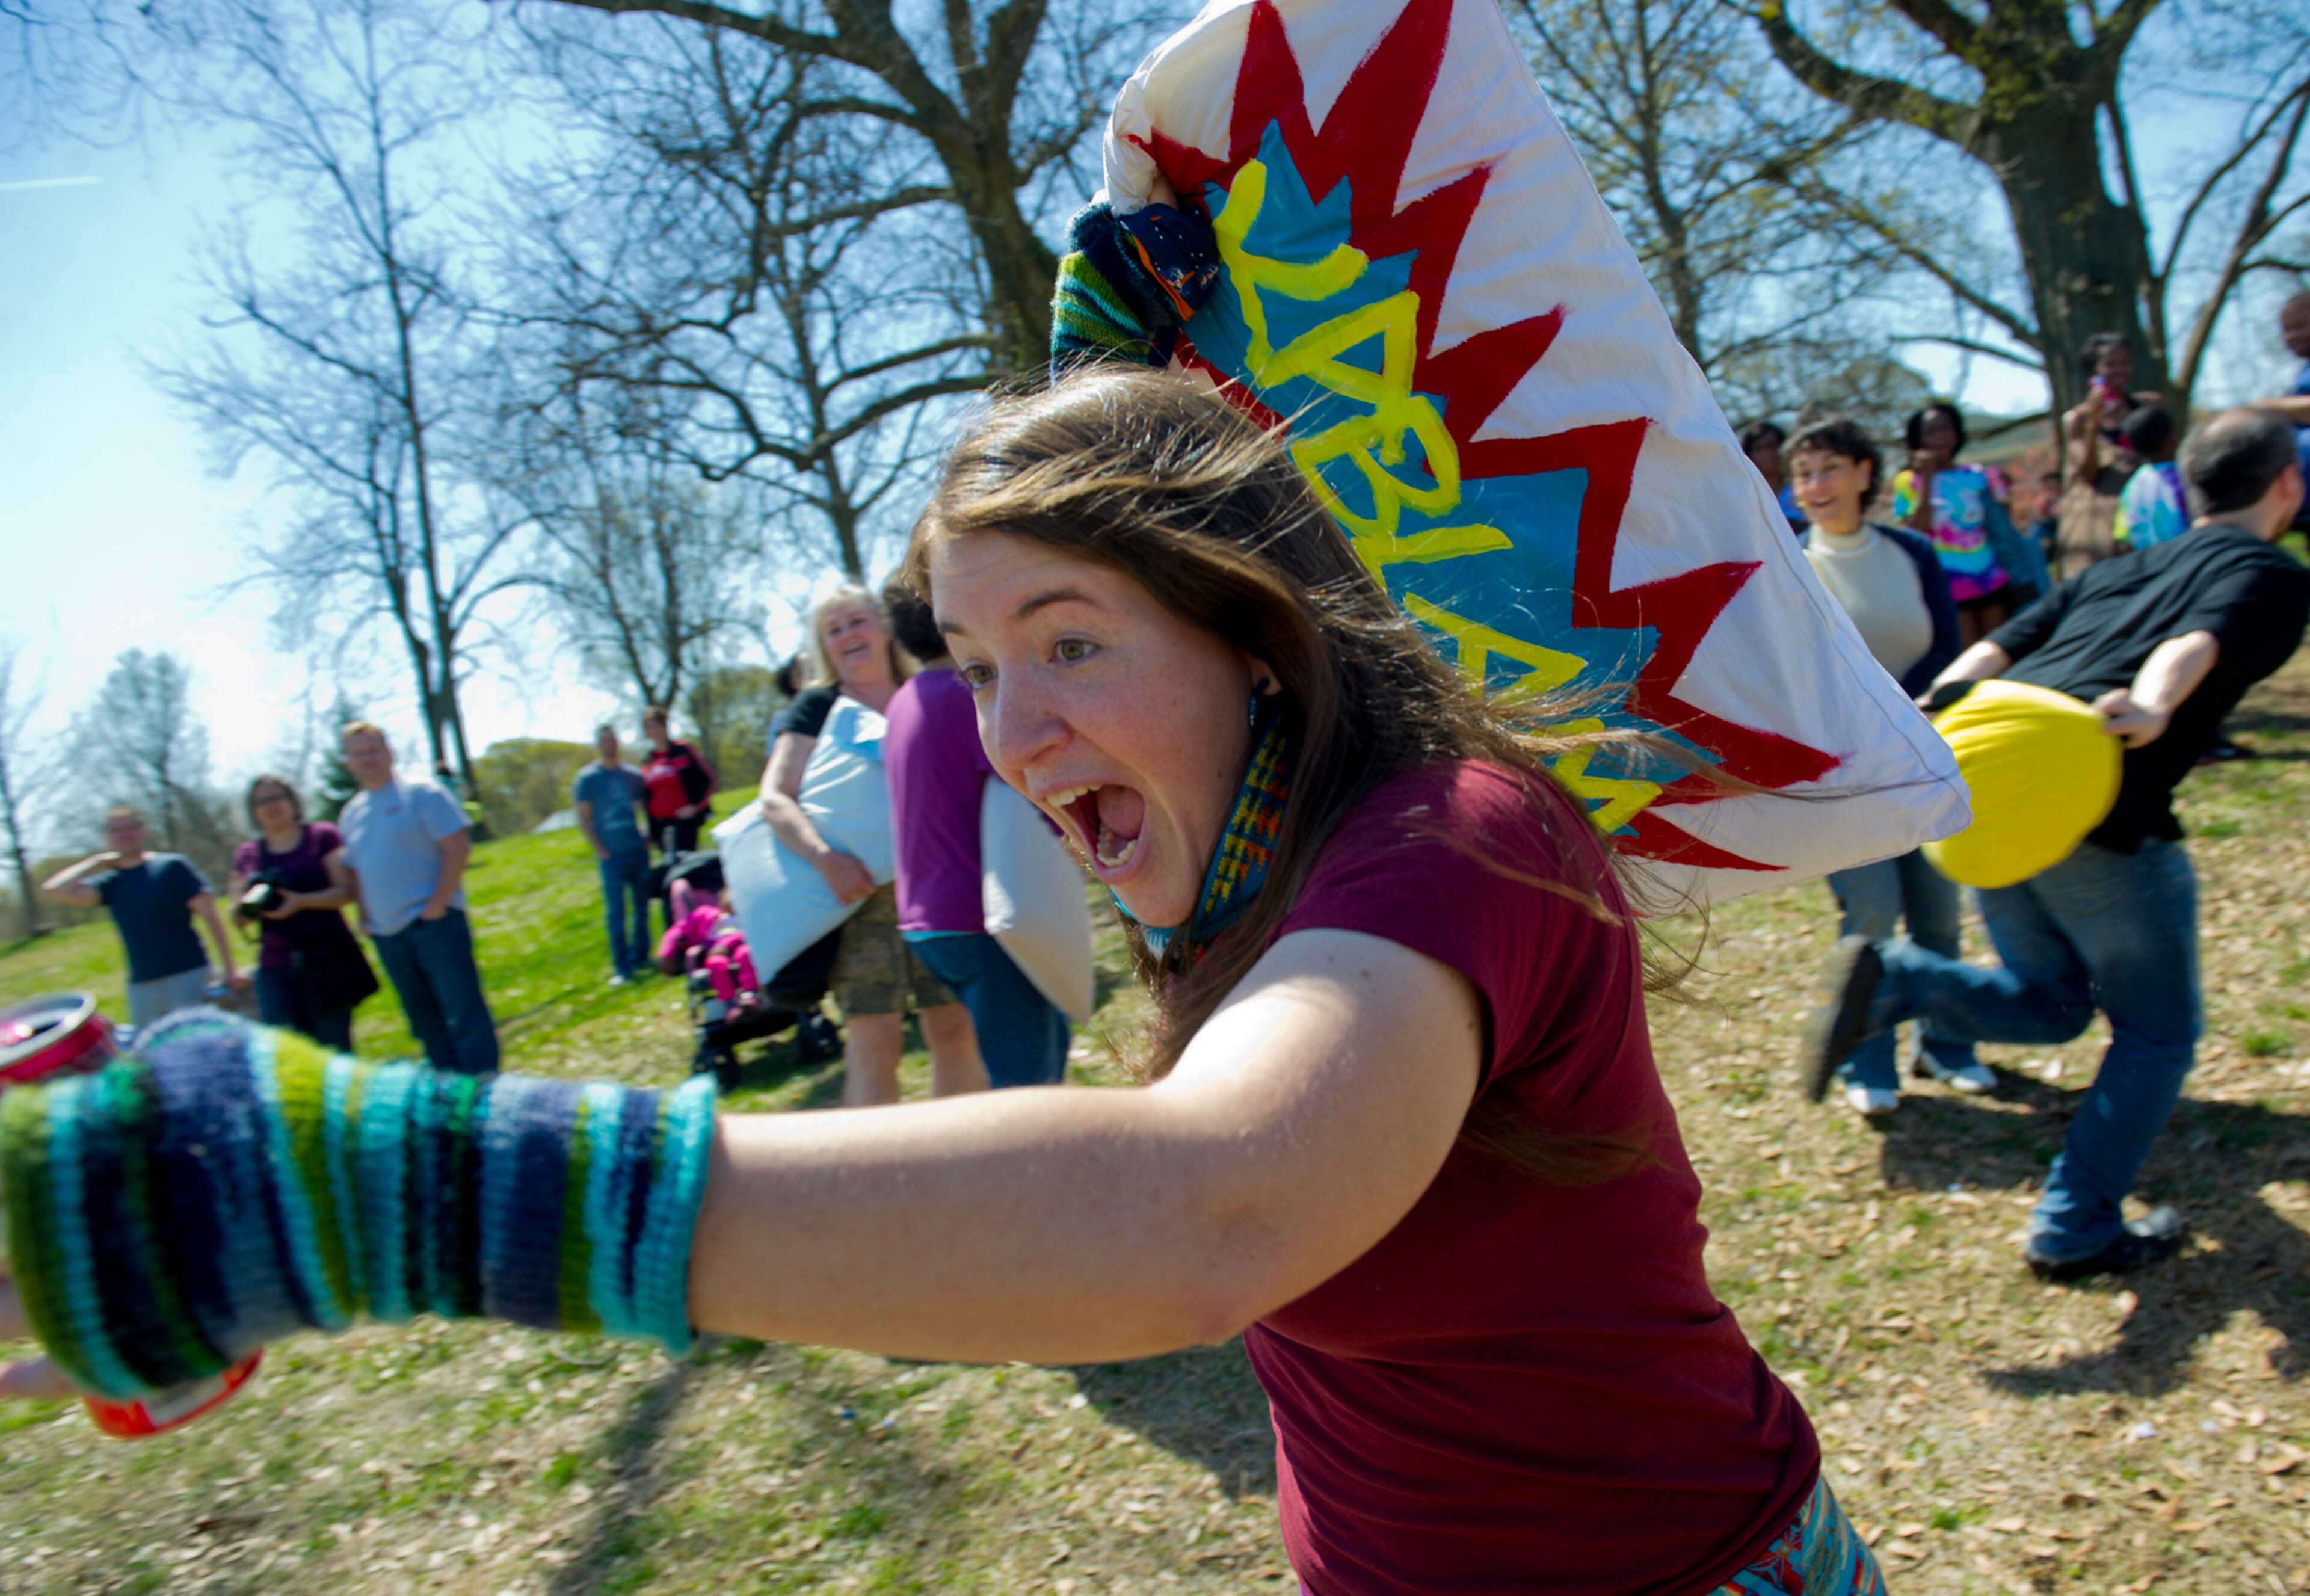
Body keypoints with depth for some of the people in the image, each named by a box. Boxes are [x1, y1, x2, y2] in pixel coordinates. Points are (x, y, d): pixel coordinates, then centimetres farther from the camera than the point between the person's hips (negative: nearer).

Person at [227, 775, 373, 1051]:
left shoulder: (323, 837, 3)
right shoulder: (247, 855, 14)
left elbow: (347, 890, -6)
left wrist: (302, 901, -20)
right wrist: (247, 906, -9)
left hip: (327, 961, -3)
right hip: (275, 968, 3)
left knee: (335, 1050, -2)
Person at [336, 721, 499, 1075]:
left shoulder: (422, 794, -5)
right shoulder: (351, 814, 14)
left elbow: (459, 846, -12)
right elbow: (354, 871, 22)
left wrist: (438, 904, -16)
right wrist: (366, 916, 8)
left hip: (433, 923, -7)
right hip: (387, 935, 7)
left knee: (466, 1015, -7)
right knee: (426, 1024, 13)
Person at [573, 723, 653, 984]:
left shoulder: (633, 775, 10)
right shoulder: (587, 779, 0)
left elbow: (646, 808, 19)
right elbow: (584, 820, -1)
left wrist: (647, 839, 4)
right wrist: (601, 852, -8)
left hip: (639, 852, 4)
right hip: (612, 856, -3)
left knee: (642, 907, 8)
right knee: (616, 914, -3)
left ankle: (641, 958, 20)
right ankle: (622, 968, 3)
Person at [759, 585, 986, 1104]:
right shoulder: (817, 706, 2)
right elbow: (775, 799, -8)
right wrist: (826, 859, -25)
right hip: (860, 892, -3)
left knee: (957, 1029, 3)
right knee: (875, 1041, -4)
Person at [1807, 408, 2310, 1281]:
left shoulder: (2113, 570, 27)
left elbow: (1998, 647, 13)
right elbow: (2200, 642, -15)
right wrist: (2154, 707, -33)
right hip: (2103, 823, -6)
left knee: (2049, 1006, 23)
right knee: (2158, 1031, 16)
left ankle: (1894, 979, -4)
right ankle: (2077, 1231, 17)